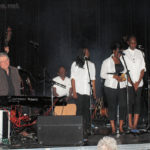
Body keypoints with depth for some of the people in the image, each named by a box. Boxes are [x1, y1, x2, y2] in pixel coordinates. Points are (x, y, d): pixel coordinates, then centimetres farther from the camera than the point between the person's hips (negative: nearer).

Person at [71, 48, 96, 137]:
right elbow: (73, 78, 1)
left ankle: (86, 129, 7)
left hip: (87, 92, 3)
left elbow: (93, 79, 14)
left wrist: (94, 92, 7)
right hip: (79, 92, -3)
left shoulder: (91, 65, 15)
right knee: (79, 110, -7)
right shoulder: (75, 64, 5)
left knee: (87, 110, 2)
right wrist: (74, 92, -8)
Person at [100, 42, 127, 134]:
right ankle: (113, 128, 8)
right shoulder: (107, 62, 1)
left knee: (123, 106, -6)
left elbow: (126, 71, 20)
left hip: (122, 87, 3)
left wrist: (124, 76, -2)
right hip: (111, 87, -3)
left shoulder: (123, 60, 10)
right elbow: (102, 74, 0)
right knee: (112, 106, 0)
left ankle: (121, 127, 5)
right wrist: (114, 76, -12)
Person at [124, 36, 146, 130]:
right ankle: (130, 124, -1)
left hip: (139, 83, 2)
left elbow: (143, 68, 7)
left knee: (137, 102, -1)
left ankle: (135, 124, 0)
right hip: (129, 83, -2)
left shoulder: (140, 53, 9)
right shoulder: (124, 53, 1)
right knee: (130, 102, -5)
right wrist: (132, 83, -8)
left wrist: (138, 81, -5)